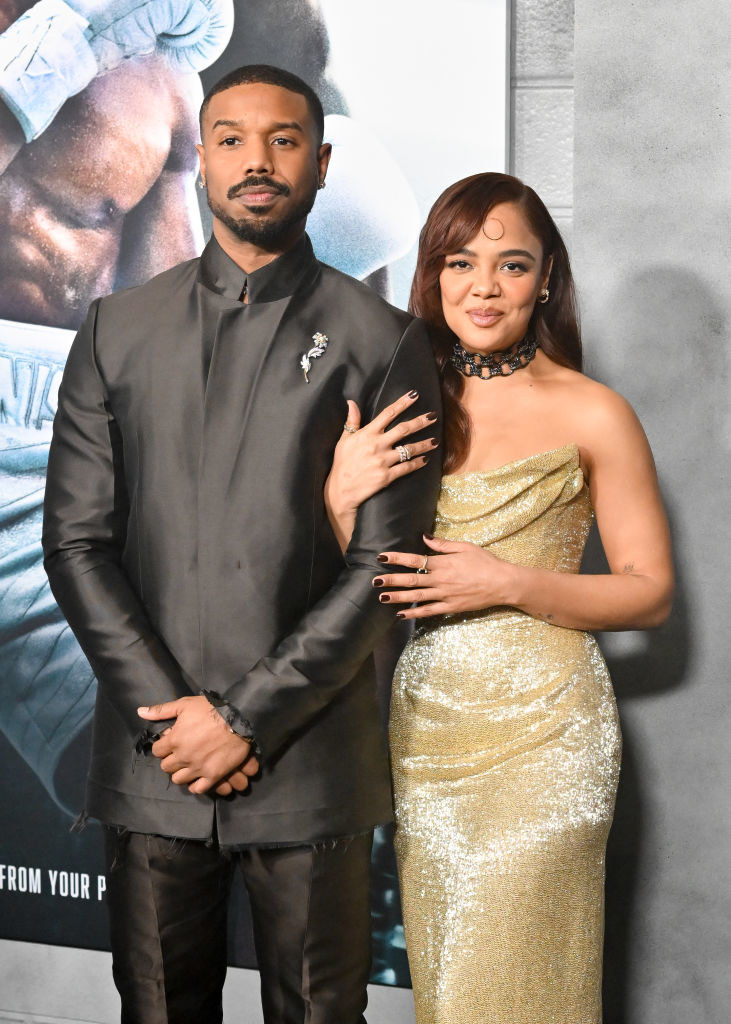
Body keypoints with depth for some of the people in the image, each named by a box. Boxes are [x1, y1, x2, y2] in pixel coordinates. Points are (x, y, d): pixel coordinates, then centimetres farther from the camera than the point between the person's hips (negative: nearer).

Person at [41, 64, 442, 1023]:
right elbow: (76, 540, 3)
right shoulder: (118, 330, 7)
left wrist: (246, 718, -11)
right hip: (149, 762, 2)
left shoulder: (381, 340, -1)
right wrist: (164, 713, -8)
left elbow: (385, 561, -6)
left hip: (310, 763, -2)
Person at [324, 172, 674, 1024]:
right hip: (424, 724, 4)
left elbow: (650, 593, -4)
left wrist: (510, 582, -17)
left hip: (538, 730, -4)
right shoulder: (407, 409, 6)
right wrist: (341, 497, -11)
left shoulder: (593, 414, -6)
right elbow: (362, 588, 9)